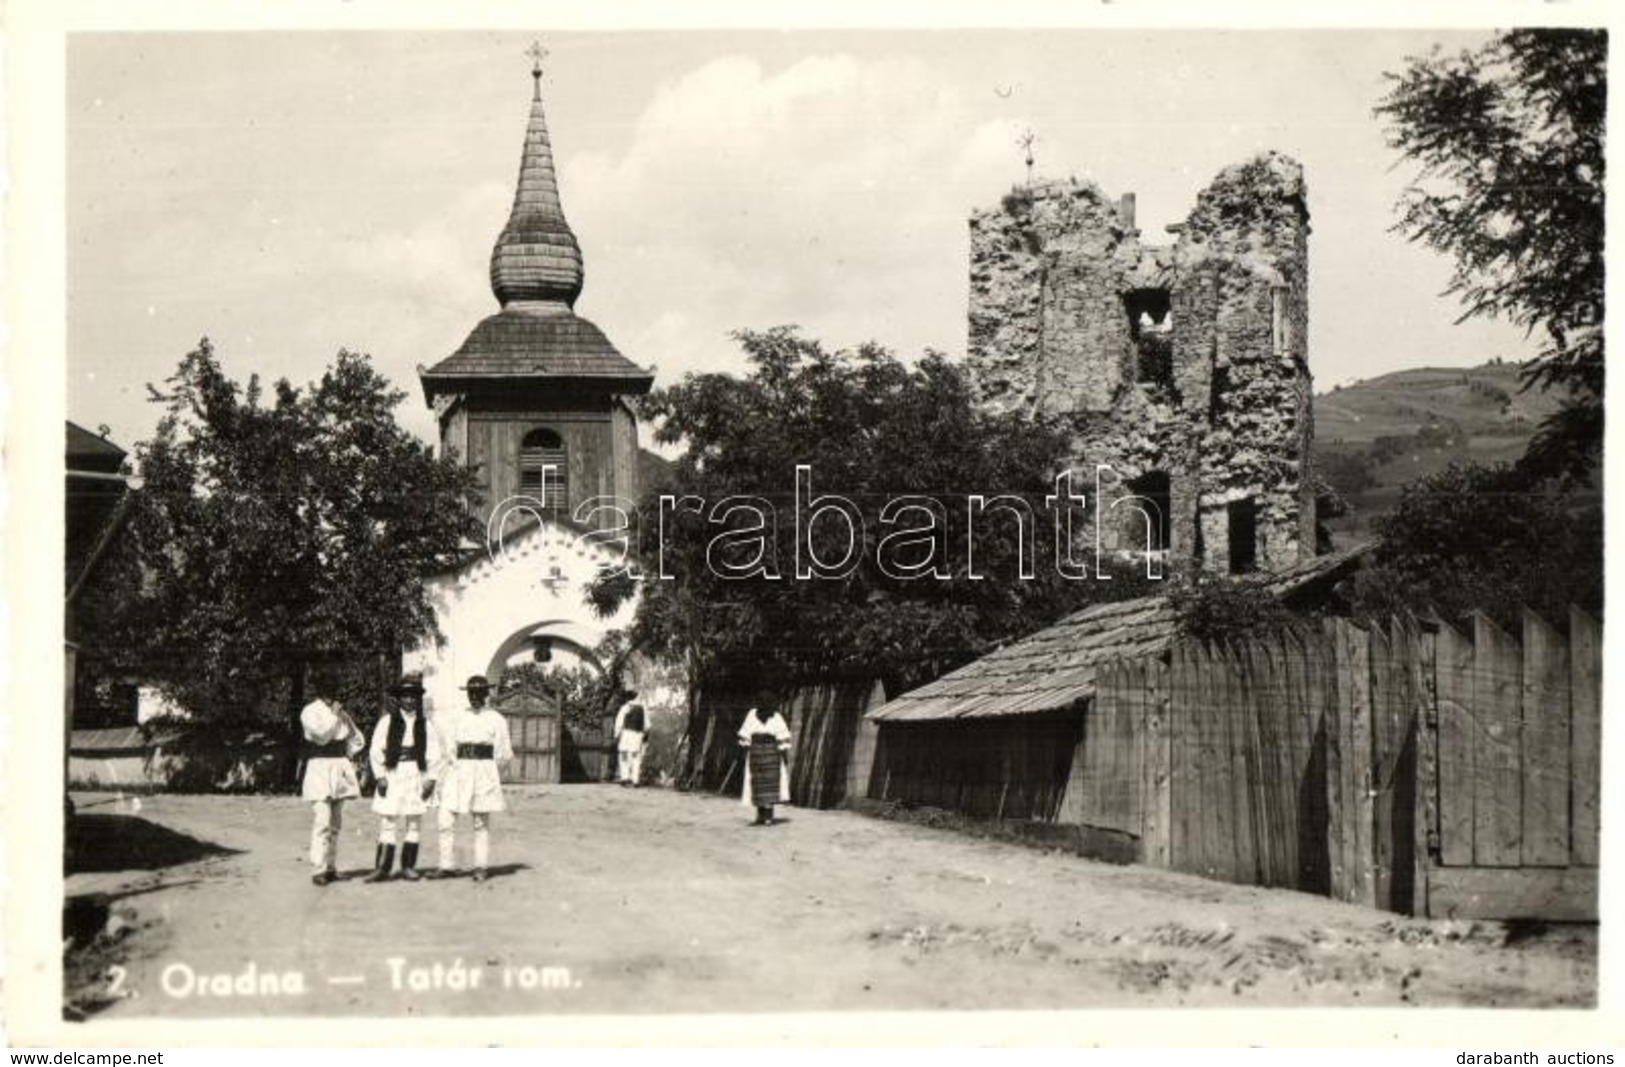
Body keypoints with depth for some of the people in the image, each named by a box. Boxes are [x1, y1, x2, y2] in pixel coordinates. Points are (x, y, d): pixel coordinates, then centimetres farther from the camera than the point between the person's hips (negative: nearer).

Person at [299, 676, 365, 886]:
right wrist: (334, 715, -8)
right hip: (319, 768, -6)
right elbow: (321, 735, -17)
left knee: (336, 822, 8)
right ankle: (319, 869, -16)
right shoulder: (310, 711, -2)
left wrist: (347, 758, 10)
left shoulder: (341, 712, 14)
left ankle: (331, 867, 14)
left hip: (339, 769, 6)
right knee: (323, 820, -15)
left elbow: (358, 740, 23)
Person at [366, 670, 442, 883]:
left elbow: (433, 754, 6)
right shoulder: (387, 721, 4)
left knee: (414, 823, 6)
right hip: (393, 775, -2)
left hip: (416, 776, 2)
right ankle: (382, 868, -5)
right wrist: (380, 776, -6)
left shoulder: (425, 725, 8)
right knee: (388, 823, -5)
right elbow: (376, 750, 1)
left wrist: (431, 779, -2)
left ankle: (408, 867, 14)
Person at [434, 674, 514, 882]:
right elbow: (449, 747, 12)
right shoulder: (459, 719, 12)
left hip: (483, 773, -3)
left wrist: (488, 769, 0)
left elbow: (503, 751, 3)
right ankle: (447, 865, 3)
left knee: (481, 823, 1)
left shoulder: (496, 719, 3)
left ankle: (481, 867, 9)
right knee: (446, 820, -4)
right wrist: (454, 764, 0)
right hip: (459, 772, 3)